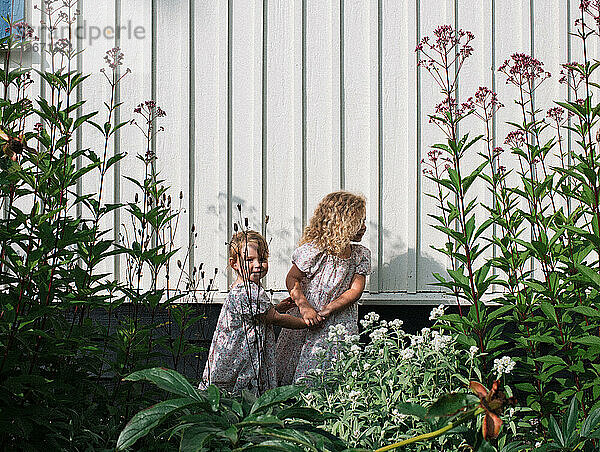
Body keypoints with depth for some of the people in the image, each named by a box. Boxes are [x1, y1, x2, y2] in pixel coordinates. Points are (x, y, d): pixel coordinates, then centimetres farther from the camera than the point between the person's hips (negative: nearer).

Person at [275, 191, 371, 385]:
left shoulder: (361, 255, 1)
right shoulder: (313, 249, -13)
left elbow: (355, 290, -4)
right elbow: (292, 279, -8)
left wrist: (325, 311, -15)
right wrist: (304, 306, -23)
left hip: (340, 323, 3)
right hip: (306, 324, -3)